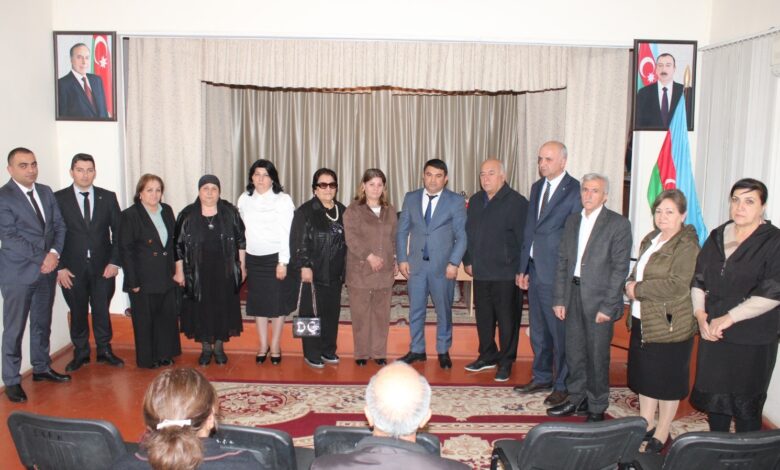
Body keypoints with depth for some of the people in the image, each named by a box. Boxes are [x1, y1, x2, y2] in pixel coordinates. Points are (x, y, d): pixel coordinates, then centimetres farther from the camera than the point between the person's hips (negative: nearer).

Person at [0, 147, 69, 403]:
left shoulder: (46, 192, 9)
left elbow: (59, 225, 7)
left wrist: (54, 253, -10)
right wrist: (42, 258, -17)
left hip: (46, 270, 6)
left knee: (42, 324, 17)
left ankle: (41, 368, 32)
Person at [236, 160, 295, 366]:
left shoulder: (283, 199, -7)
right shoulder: (244, 199, 5)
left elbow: (286, 233, -10)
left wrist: (283, 262, -14)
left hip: (275, 257, -3)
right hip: (253, 258, 4)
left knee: (277, 302, 4)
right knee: (257, 301, 10)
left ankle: (275, 345, 18)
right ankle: (263, 344, 23)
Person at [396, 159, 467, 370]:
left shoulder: (456, 201, -2)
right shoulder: (411, 198, 5)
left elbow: (461, 235, -4)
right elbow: (402, 231, 7)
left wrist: (454, 263, -12)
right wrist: (402, 259, 0)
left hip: (443, 265, -2)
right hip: (416, 263, 2)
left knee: (444, 310, 9)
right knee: (415, 310, 10)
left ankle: (443, 351, 24)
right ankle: (416, 350, 23)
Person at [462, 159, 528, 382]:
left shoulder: (517, 202, -9)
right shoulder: (475, 201, 12)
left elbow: (524, 238, -11)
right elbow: (468, 233, 18)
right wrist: (468, 261, 13)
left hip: (506, 273, -6)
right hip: (481, 272, 6)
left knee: (507, 319, 4)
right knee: (483, 317, 15)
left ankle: (506, 362, 17)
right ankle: (488, 356, 31)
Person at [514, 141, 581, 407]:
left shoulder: (575, 191, -10)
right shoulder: (537, 187, 14)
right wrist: (523, 268, 12)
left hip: (557, 273, -7)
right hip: (535, 270, 8)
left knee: (560, 331, 3)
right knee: (537, 330, 17)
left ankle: (563, 385, 18)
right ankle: (542, 377, 33)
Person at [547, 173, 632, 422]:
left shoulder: (618, 224, -6)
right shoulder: (572, 221, 11)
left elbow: (620, 268, -9)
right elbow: (562, 261, 11)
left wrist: (608, 307, -13)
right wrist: (559, 299, 5)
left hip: (598, 299, -5)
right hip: (573, 296, 5)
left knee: (597, 356, 3)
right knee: (574, 352, 13)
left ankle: (597, 408, 19)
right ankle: (577, 399, 30)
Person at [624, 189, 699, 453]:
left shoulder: (687, 245, -15)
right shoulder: (650, 239, 10)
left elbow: (678, 285, -25)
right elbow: (637, 271, 18)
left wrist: (638, 289, -17)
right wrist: (631, 285, -5)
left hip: (670, 325, -8)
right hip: (642, 321, 8)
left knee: (667, 382, 7)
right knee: (644, 376, 17)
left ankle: (661, 434, 21)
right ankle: (645, 425, 32)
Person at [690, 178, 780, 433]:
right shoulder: (717, 237, 10)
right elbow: (698, 278, 11)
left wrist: (729, 318, -17)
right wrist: (700, 313, -4)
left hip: (752, 342, -5)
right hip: (712, 335, 5)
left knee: (746, 407, 4)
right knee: (714, 400, 14)